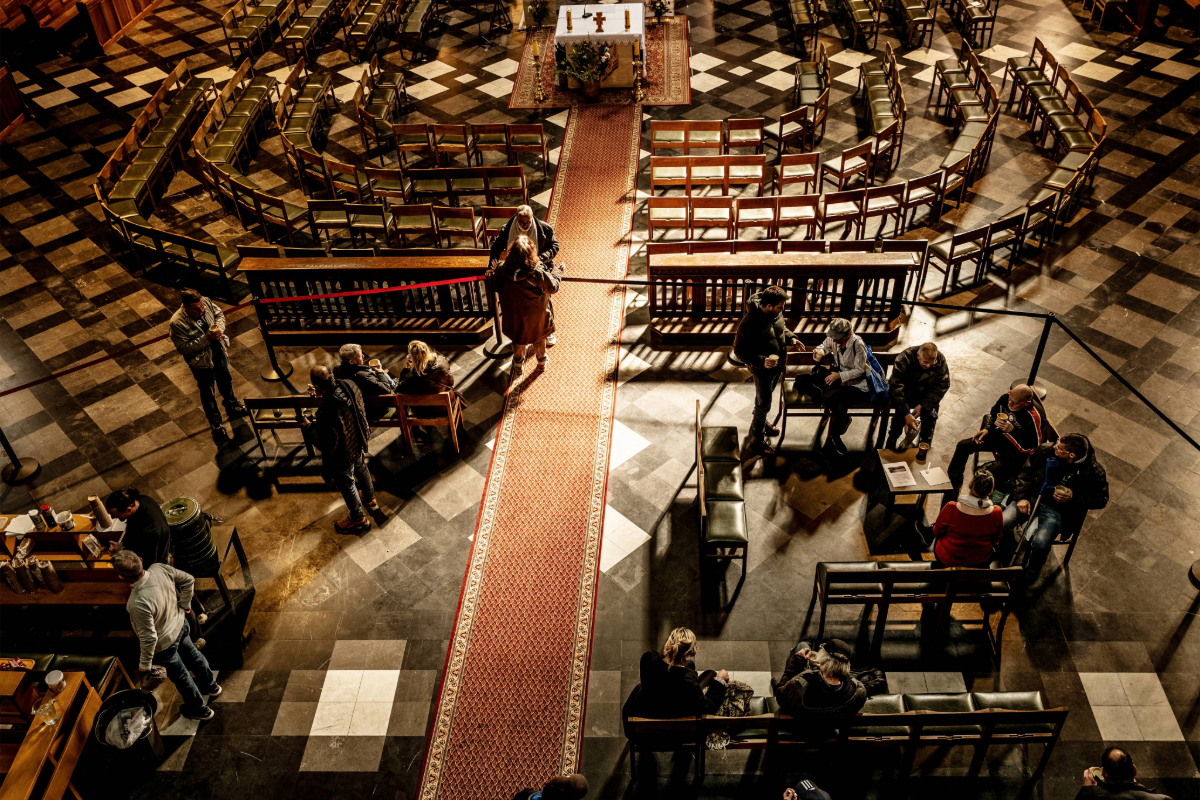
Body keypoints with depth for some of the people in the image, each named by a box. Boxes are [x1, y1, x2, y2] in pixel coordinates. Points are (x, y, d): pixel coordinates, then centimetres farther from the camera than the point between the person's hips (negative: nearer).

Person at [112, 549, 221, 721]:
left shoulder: (138, 604, -42)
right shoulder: (159, 568, -25)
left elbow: (149, 638, -30)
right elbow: (188, 580, -8)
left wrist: (144, 665, -14)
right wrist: (185, 605, 9)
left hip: (164, 645, -6)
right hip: (180, 624, 6)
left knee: (179, 675, 21)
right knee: (191, 655, 33)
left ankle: (199, 709, 45)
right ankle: (211, 685, 60)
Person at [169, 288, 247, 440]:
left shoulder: (206, 302, -19)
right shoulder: (177, 323, -33)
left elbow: (219, 315, 0)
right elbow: (183, 348, -27)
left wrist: (219, 329, -21)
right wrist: (205, 339, -34)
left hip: (220, 353, 6)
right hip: (202, 362, -5)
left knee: (226, 381, 30)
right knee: (208, 394, 17)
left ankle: (232, 407, 58)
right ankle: (215, 424, 38)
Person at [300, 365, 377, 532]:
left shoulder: (326, 413, -44)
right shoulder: (348, 385, -22)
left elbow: (325, 444, -29)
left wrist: (309, 425, -17)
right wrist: (322, 395, 1)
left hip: (342, 455, -7)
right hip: (359, 442, 7)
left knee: (346, 484, 21)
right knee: (361, 469, 35)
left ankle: (358, 519, 46)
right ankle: (370, 499, 63)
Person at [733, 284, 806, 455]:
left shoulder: (775, 313, -12)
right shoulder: (749, 324, -35)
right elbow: (739, 351, -27)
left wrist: (791, 338, -7)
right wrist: (762, 361, -36)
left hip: (779, 365, 7)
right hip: (762, 370, -7)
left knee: (765, 398, 29)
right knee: (763, 404, 9)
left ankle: (760, 421, 55)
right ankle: (756, 439, 29)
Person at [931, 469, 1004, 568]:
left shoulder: (951, 508, -30)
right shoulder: (997, 513, -24)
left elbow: (937, 532, -10)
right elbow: (996, 541, -4)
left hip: (947, 560, -2)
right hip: (980, 562, 2)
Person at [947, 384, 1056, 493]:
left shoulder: (1035, 416, -32)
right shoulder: (1007, 396, -13)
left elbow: (1033, 445, -28)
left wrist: (1013, 430, -37)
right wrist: (987, 429, -3)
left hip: (1018, 448, -7)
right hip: (1000, 435, 7)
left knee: (997, 473, -29)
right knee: (963, 445, 3)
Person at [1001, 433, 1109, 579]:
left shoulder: (1093, 471, -17)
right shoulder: (1047, 450, -10)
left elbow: (1101, 499, -5)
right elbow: (1025, 472, 3)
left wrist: (1074, 496, -21)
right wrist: (1022, 497, -7)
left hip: (1056, 511, -3)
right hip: (1031, 498, 3)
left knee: (1040, 544, -27)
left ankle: (1032, 571, 9)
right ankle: (1007, 547, 18)